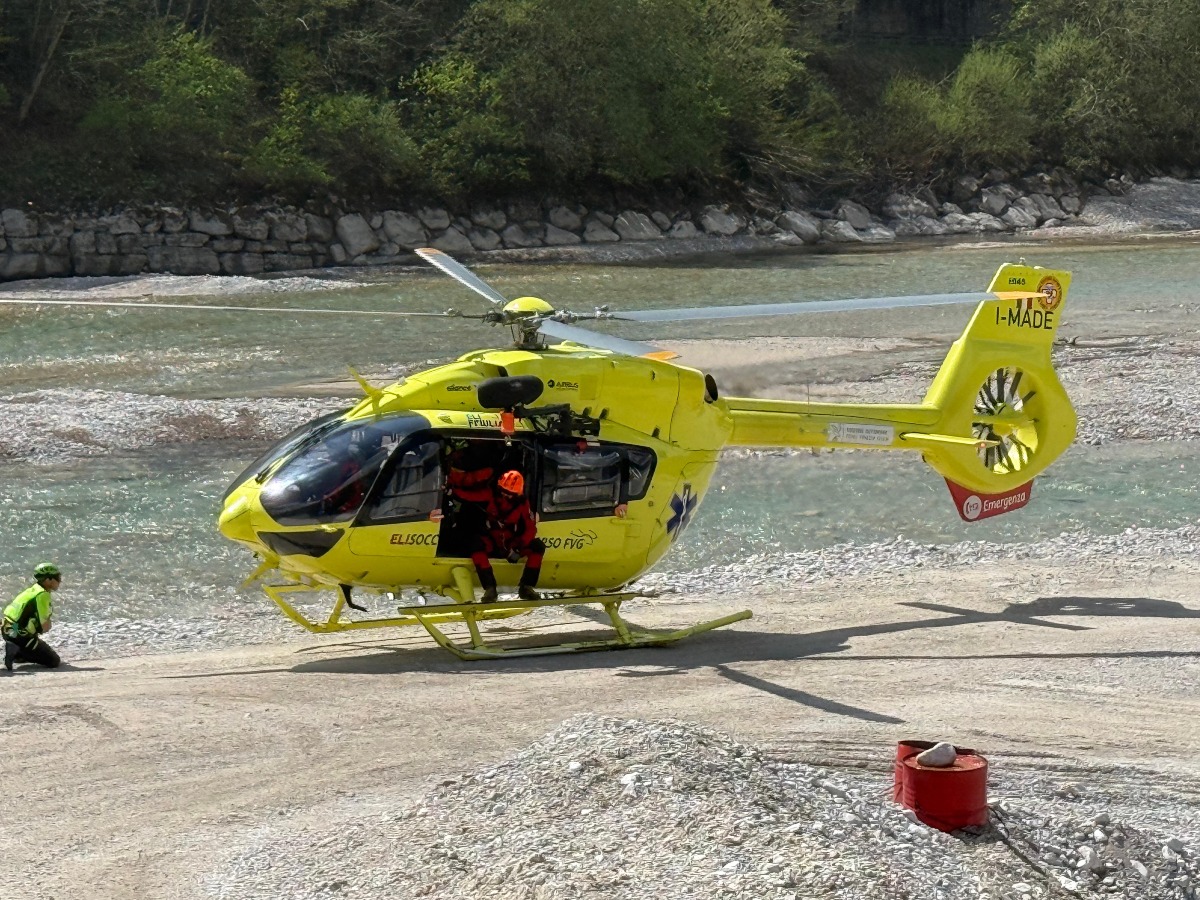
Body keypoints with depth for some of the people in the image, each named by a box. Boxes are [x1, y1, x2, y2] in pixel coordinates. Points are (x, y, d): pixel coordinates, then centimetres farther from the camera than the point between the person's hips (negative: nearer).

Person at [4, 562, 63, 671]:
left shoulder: (33, 590, 13)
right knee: (54, 661, -6)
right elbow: (45, 627, -16)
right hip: (21, 636, -10)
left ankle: (15, 650, 9)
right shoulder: (43, 595, -16)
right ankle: (17, 653, -14)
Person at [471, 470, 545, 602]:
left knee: (538, 546, -19)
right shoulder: (490, 498, -12)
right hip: (492, 542, -3)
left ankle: (526, 587, -14)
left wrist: (518, 549, -22)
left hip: (513, 543, 3)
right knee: (476, 545, -35)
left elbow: (531, 529, -9)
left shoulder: (522, 504, -6)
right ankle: (489, 588, -33)